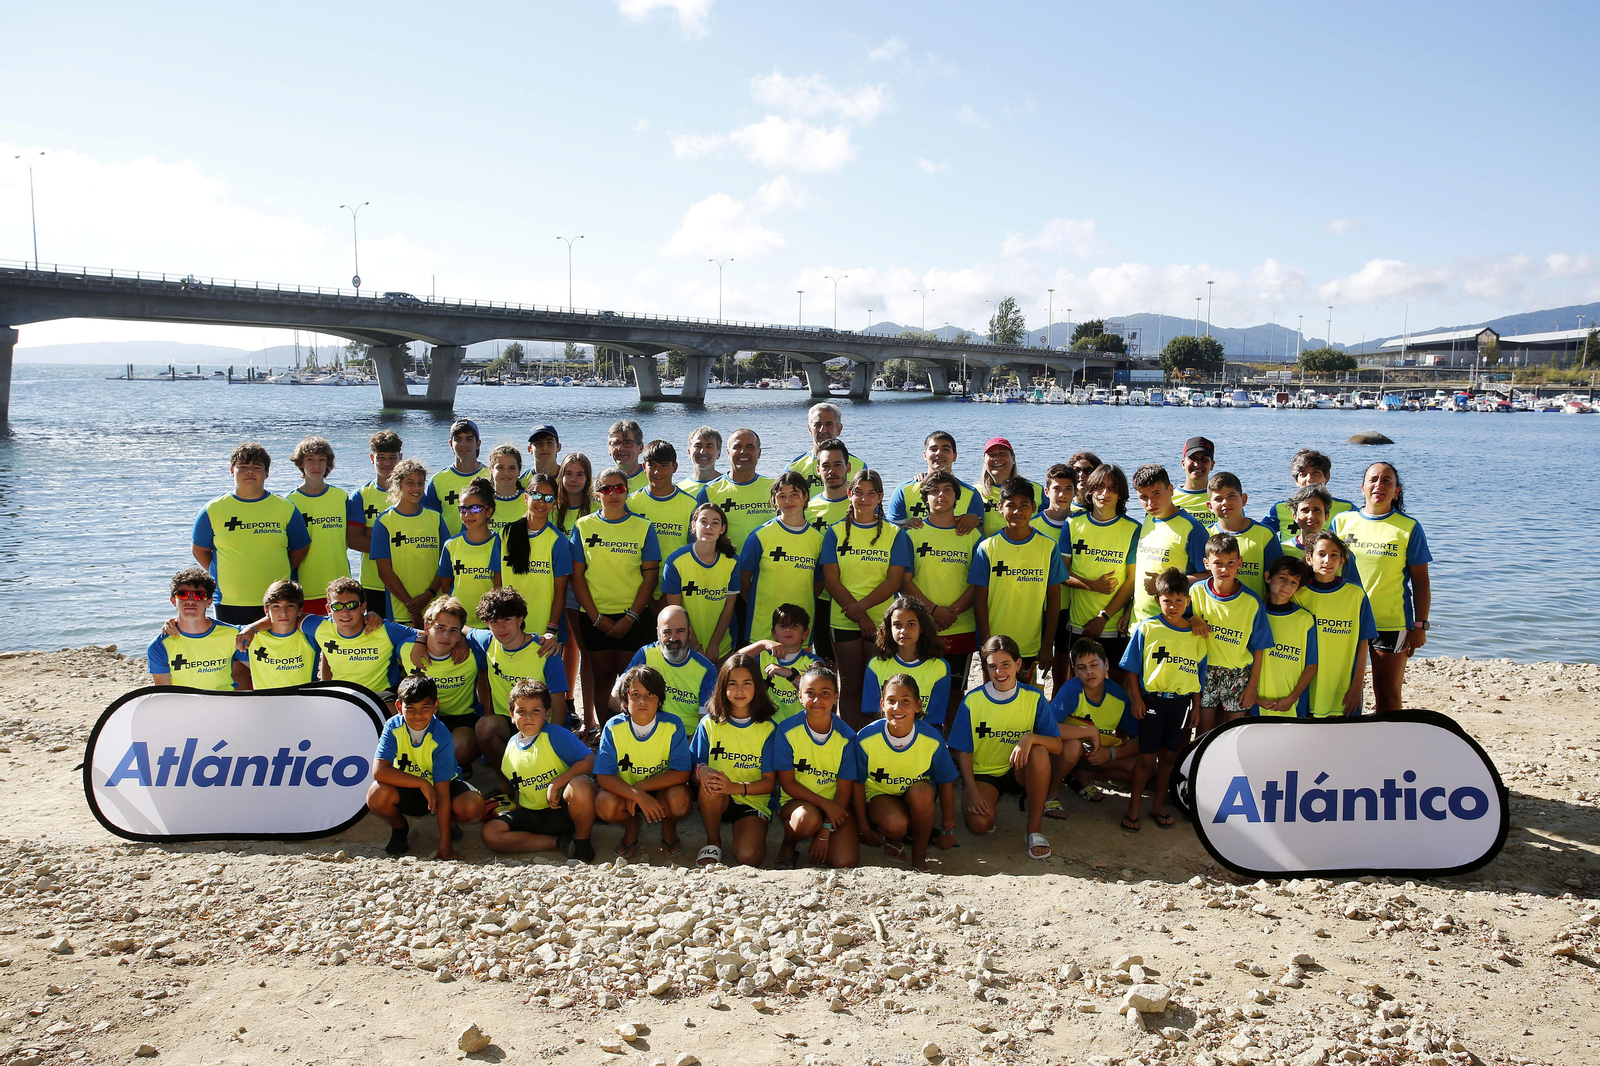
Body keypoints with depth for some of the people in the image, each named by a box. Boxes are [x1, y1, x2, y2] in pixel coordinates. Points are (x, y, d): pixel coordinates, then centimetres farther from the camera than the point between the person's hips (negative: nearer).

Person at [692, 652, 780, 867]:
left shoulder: (767, 729, -1)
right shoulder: (709, 724, 3)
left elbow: (769, 782, -5)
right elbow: (694, 767, 0)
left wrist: (736, 787, -24)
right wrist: (702, 771, -26)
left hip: (753, 800, -3)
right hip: (715, 801, 3)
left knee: (748, 857, -29)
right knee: (710, 782, -34)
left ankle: (755, 834, 6)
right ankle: (713, 843, -9)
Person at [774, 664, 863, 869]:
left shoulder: (846, 736, -10)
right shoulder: (787, 731, -12)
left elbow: (844, 791, -7)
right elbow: (787, 782, -9)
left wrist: (825, 832, -15)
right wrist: (825, 804, -18)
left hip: (835, 806, 1)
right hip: (796, 800, -1)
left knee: (845, 862, -22)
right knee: (807, 818, -37)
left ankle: (819, 844, 14)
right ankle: (787, 847, -2)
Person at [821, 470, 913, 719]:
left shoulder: (895, 534, 5)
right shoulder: (836, 533, 6)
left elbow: (895, 581, -3)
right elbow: (831, 580, -1)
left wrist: (862, 606, -16)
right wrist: (860, 617, -11)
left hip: (882, 621, 0)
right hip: (844, 621, 1)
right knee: (850, 685, 6)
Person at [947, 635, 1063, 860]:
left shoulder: (1034, 698, -7)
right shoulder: (973, 700, -8)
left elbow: (1057, 746, -12)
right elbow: (964, 752, -4)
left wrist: (1030, 738, -32)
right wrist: (973, 792, -15)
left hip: (1019, 772, 1)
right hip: (982, 773, -1)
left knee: (1039, 751, -33)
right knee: (978, 824, -29)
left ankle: (1035, 829, -19)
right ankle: (986, 804, 11)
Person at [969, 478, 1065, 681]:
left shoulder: (1049, 547, 1)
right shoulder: (987, 548, -2)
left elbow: (1053, 599, 3)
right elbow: (980, 600, -1)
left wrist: (1048, 644, -1)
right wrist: (986, 644, -6)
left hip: (1032, 647, 1)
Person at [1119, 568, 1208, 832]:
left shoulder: (1196, 634, 4)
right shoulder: (1147, 628, -5)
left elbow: (1199, 672, 11)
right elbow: (1132, 667, -2)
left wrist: (1196, 704, 10)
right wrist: (1136, 699, -7)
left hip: (1182, 702, 3)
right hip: (1152, 700, -3)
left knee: (1169, 756, 13)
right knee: (1147, 757, 0)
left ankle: (1159, 805, 28)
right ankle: (1133, 808, 13)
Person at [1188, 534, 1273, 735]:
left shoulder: (1251, 601, -11)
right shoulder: (1197, 591, -7)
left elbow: (1259, 647, -4)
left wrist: (1253, 685, -3)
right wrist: (1193, 619, -15)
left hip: (1238, 675, -1)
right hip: (1205, 672, 1)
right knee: (1204, 730, 10)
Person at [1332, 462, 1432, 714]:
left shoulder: (1409, 528, 1)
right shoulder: (1342, 521, 6)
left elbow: (1421, 582, 2)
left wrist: (1420, 625, -4)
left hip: (1392, 624, -2)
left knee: (1388, 696, 2)